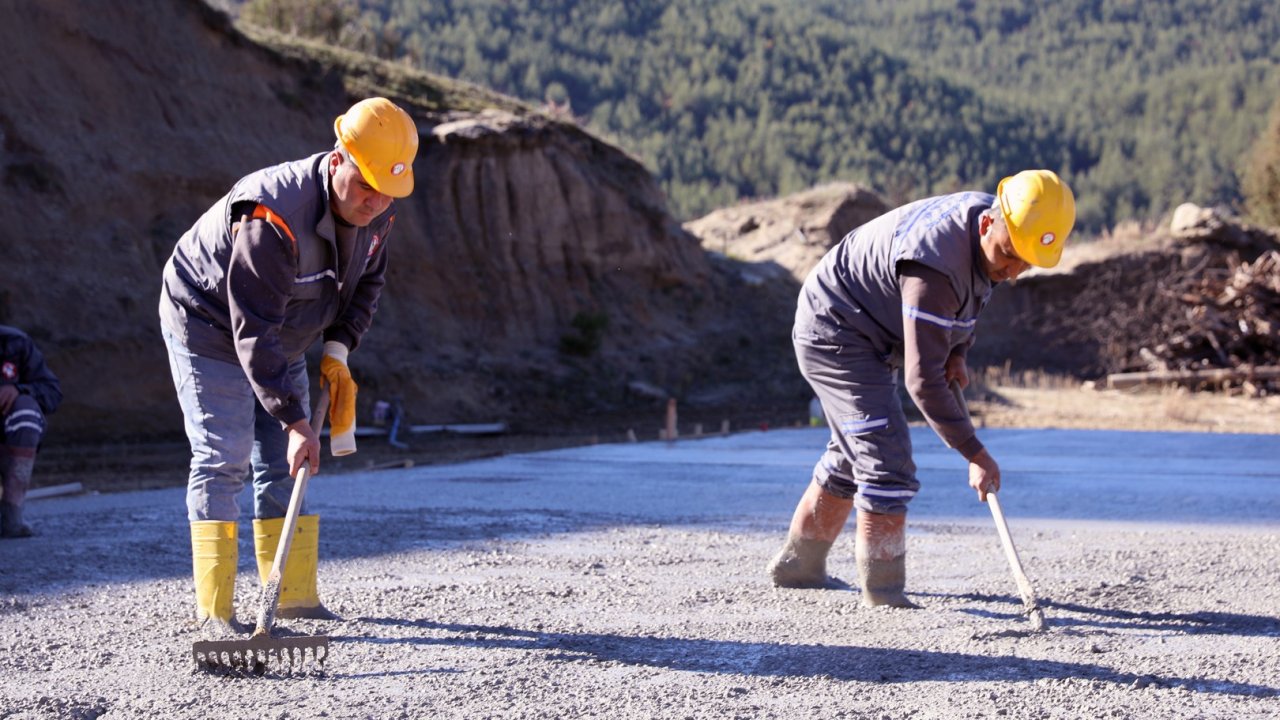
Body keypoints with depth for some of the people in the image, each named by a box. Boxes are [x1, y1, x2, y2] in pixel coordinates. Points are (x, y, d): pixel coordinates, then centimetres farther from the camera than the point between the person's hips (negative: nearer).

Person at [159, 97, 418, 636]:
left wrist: (337, 349, -8)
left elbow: (368, 280, 7)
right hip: (209, 325, -7)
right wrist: (295, 422, -37)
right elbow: (254, 333, -36)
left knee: (284, 465, 8)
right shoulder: (273, 217, -37)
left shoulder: (376, 211, -13)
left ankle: (295, 595, 15)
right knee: (222, 460, -12)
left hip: (280, 337, 8)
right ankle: (213, 610, -9)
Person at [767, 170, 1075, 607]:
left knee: (853, 458, 20)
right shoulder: (936, 263, -36)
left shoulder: (984, 215, -9)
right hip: (835, 336, -10)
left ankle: (797, 567, 34)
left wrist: (957, 351, 0)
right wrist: (976, 454, -32)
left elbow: (968, 294, 15)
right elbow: (922, 379, -35)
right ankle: (883, 596, -11)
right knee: (888, 464, -17)